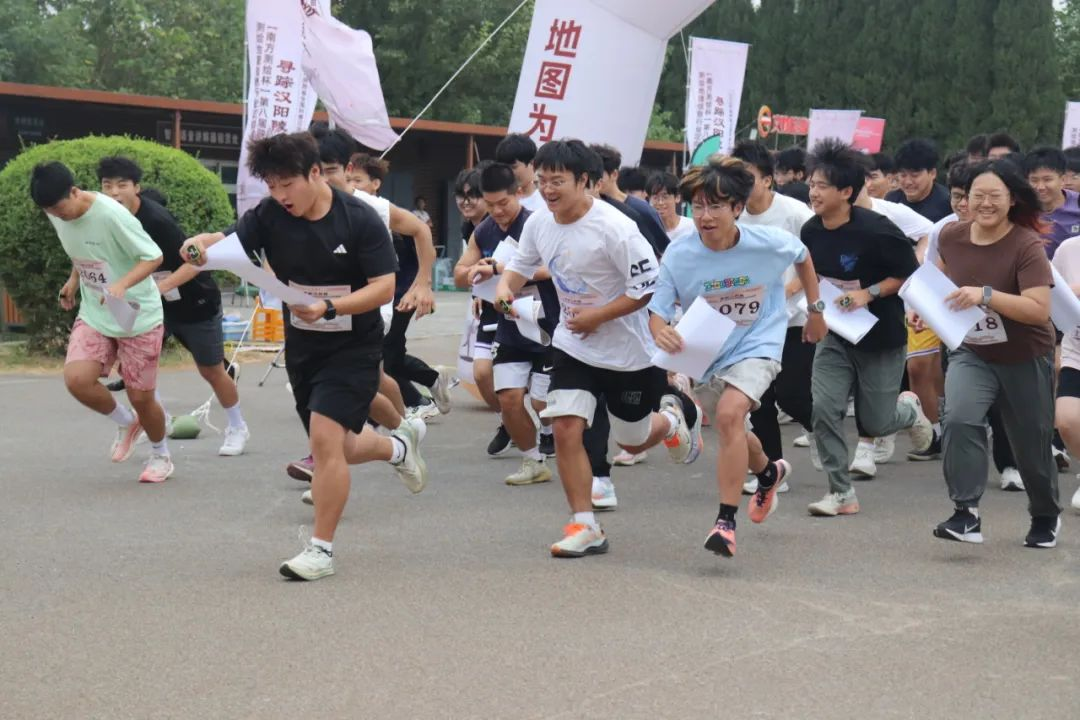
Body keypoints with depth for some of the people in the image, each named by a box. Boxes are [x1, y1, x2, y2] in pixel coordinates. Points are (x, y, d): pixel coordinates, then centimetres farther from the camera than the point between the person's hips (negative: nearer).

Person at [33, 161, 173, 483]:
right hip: (94, 315, 5)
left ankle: (160, 456, 30)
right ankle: (126, 422, 13)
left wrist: (122, 285, -35)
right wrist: (74, 280, 6)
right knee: (76, 379, -17)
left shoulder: (112, 215, -25)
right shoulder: (57, 216, -4)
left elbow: (153, 256, -21)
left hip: (138, 316, -5)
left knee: (140, 396, 0)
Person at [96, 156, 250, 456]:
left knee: (211, 371, 9)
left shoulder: (157, 220, -31)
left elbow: (195, 262, -32)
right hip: (157, 302, 6)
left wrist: (161, 286, -42)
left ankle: (238, 428, 30)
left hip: (196, 301, -6)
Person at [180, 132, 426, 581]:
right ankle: (398, 447, 49)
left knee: (326, 438, -19)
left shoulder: (359, 219, -17)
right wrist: (204, 245, -42)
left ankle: (321, 549, -6)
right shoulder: (270, 215, -7)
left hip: (353, 347, -5)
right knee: (337, 449, 17)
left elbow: (384, 288, -19)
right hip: (301, 347, 6)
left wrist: (328, 308, -32)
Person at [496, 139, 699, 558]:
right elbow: (522, 265, 12)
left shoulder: (614, 228, -24)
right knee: (566, 428, -12)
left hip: (628, 350, -4)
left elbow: (647, 287, -20)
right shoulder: (539, 224, -5)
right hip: (573, 346, 5)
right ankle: (585, 526, -1)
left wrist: (597, 316, -20)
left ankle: (671, 420, 48)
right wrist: (505, 285, -11)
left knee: (633, 442, 12)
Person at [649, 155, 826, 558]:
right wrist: (661, 331, -37)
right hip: (706, 355, 4)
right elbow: (657, 310, -14)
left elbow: (803, 257, 6)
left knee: (729, 413, -29)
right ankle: (769, 473, 58)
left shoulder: (771, 244, -17)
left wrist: (815, 310, 11)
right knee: (731, 432, 22)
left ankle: (726, 520, -23)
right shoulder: (678, 257, -18)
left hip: (757, 346, -4)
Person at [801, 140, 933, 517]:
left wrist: (869, 293, -24)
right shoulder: (811, 231, -5)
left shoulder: (876, 229, -22)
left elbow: (911, 275, -13)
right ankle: (842, 493, 0)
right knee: (824, 408, -12)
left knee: (874, 423, 4)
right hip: (835, 334, 4)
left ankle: (909, 409, 40)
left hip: (880, 337, -4)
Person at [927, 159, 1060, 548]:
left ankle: (1046, 516, 39)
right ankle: (966, 513, -19)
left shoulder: (1027, 246, -22)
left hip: (1025, 359, -2)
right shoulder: (951, 236, -7)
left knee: (1031, 444, 11)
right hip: (972, 352, 3)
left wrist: (985, 294, -38)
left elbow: (1039, 309, -30)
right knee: (959, 419, -26)